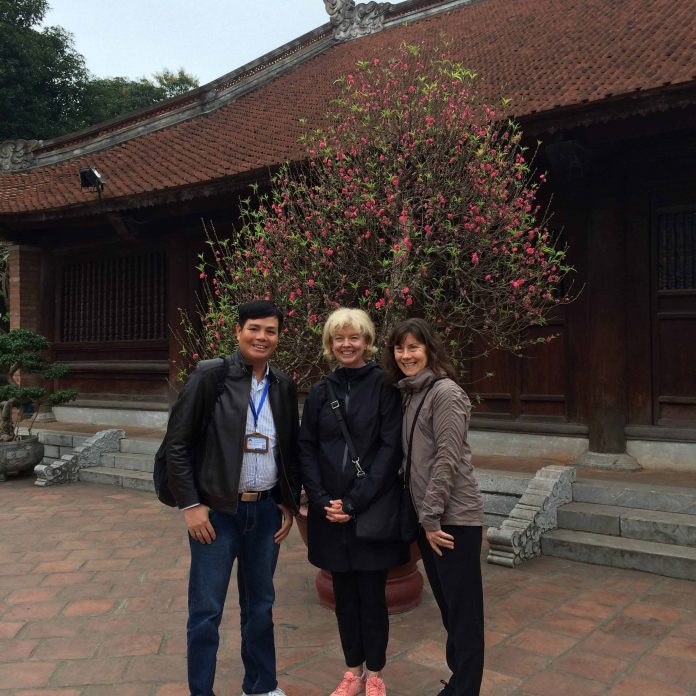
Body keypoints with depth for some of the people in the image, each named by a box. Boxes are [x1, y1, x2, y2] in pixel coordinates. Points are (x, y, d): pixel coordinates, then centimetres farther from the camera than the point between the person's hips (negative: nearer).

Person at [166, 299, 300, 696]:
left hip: (266, 510, 4)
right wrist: (190, 504, -11)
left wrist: (290, 504, 8)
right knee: (206, 611, 4)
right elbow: (178, 444, -8)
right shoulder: (210, 376, -8)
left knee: (260, 605, 16)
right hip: (216, 510, -4)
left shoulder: (284, 386, 6)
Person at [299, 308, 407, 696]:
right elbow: (307, 449, 5)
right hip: (330, 511, 3)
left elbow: (391, 449, -10)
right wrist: (322, 500, -8)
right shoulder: (321, 392, 6)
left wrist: (355, 502, -15)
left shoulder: (384, 386, -5)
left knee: (372, 594, 6)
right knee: (344, 593, 13)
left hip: (373, 508, -3)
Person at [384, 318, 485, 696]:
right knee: (447, 606, 18)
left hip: (454, 517, -8)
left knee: (464, 609, 3)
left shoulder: (445, 392, -13)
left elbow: (448, 460, -17)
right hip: (428, 517, 8)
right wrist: (423, 517, 12)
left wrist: (432, 517, -16)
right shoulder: (407, 394, 12)